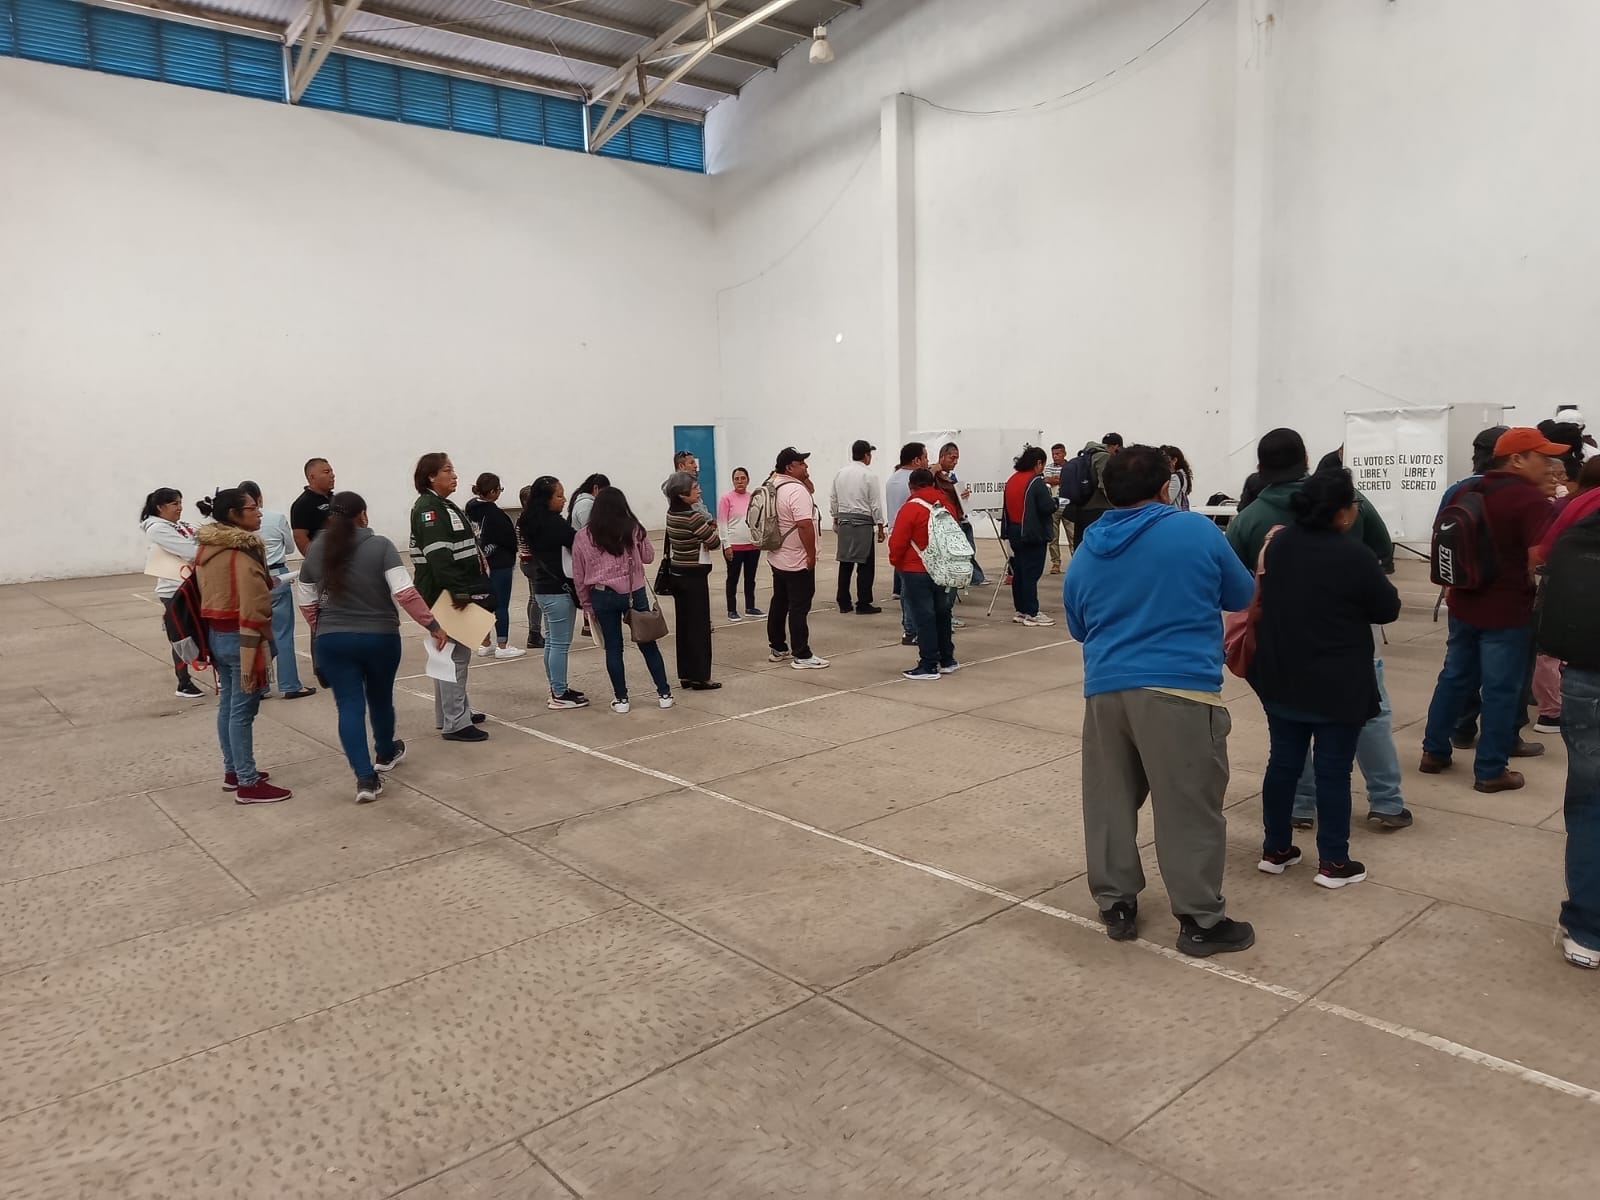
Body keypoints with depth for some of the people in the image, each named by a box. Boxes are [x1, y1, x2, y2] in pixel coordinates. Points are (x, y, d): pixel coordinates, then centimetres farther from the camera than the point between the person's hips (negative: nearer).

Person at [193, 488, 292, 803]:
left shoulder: (205, 548, 10)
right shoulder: (244, 551, -19)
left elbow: (204, 591, 17)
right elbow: (251, 606, -22)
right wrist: (253, 653, -20)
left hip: (215, 633, 9)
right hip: (239, 636, -9)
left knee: (228, 703, 18)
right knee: (243, 710, -4)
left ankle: (232, 770, 29)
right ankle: (248, 784, 2)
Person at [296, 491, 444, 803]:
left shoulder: (315, 551, 1)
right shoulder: (380, 546, -11)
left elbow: (306, 603, 9)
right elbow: (405, 593, -19)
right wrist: (432, 625, -14)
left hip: (333, 640, 1)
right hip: (381, 637, -1)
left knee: (349, 705, 2)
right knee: (380, 698, 19)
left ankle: (365, 778, -7)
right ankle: (386, 754, 42)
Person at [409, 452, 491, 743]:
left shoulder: (444, 506, 19)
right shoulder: (429, 509, -14)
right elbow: (439, 555, -25)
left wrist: (466, 589, 19)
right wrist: (457, 591, -28)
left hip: (456, 592, 10)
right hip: (443, 595, -10)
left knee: (454, 654, 16)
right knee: (454, 656, -8)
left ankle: (456, 710, 27)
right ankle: (455, 723, -5)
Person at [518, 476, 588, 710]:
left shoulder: (532, 523, 8)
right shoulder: (554, 523, -19)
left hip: (542, 587, 10)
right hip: (558, 589, -10)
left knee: (552, 641, 16)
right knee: (560, 644, -2)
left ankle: (558, 689, 25)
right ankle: (559, 695, 4)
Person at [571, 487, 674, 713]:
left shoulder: (583, 536, -1)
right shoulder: (633, 529, -4)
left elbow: (578, 576, 3)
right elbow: (649, 556, 9)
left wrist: (587, 604, 12)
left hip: (603, 596, 0)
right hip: (634, 593, 0)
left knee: (613, 648, 10)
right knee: (648, 644, 11)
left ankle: (621, 699, 15)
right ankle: (664, 693, 17)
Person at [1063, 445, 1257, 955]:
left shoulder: (1084, 553, 11)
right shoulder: (1197, 530, 0)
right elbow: (1242, 596, 14)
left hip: (1105, 691, 4)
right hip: (1180, 690, -4)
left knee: (1108, 803, 15)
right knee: (1190, 808, 5)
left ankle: (1116, 905, 25)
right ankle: (1201, 920, 14)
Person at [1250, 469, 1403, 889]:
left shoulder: (1278, 544, 2)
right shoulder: (1352, 555, -17)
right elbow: (1388, 610, -5)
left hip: (1280, 678, 6)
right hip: (1337, 686, -6)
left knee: (1283, 762, 13)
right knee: (1333, 769, 4)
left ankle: (1275, 849, 22)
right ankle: (1333, 862, 12)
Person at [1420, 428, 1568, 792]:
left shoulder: (1469, 492, 9)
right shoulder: (1530, 498, -16)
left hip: (1464, 602, 7)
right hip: (1507, 609, -7)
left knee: (1455, 677, 16)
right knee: (1501, 689, 1)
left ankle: (1434, 752, 23)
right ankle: (1490, 771, 8)